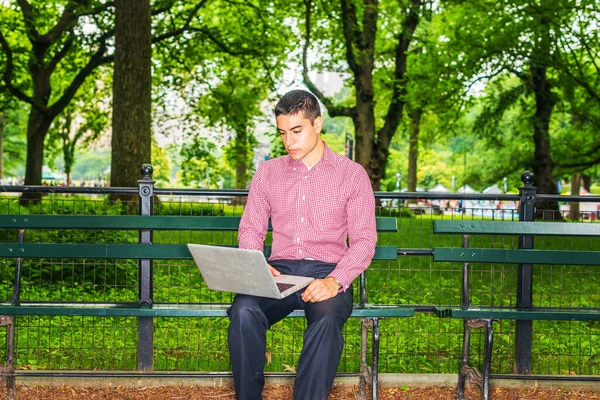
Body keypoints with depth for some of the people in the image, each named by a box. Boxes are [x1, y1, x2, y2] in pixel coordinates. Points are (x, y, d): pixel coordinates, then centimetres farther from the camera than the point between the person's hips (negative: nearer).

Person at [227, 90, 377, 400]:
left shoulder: (352, 174, 7)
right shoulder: (268, 172, 16)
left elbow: (364, 240, 1)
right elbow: (250, 229, 14)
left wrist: (335, 281, -18)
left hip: (328, 272, -2)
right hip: (279, 270, 2)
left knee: (327, 321, -37)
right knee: (244, 312, -31)